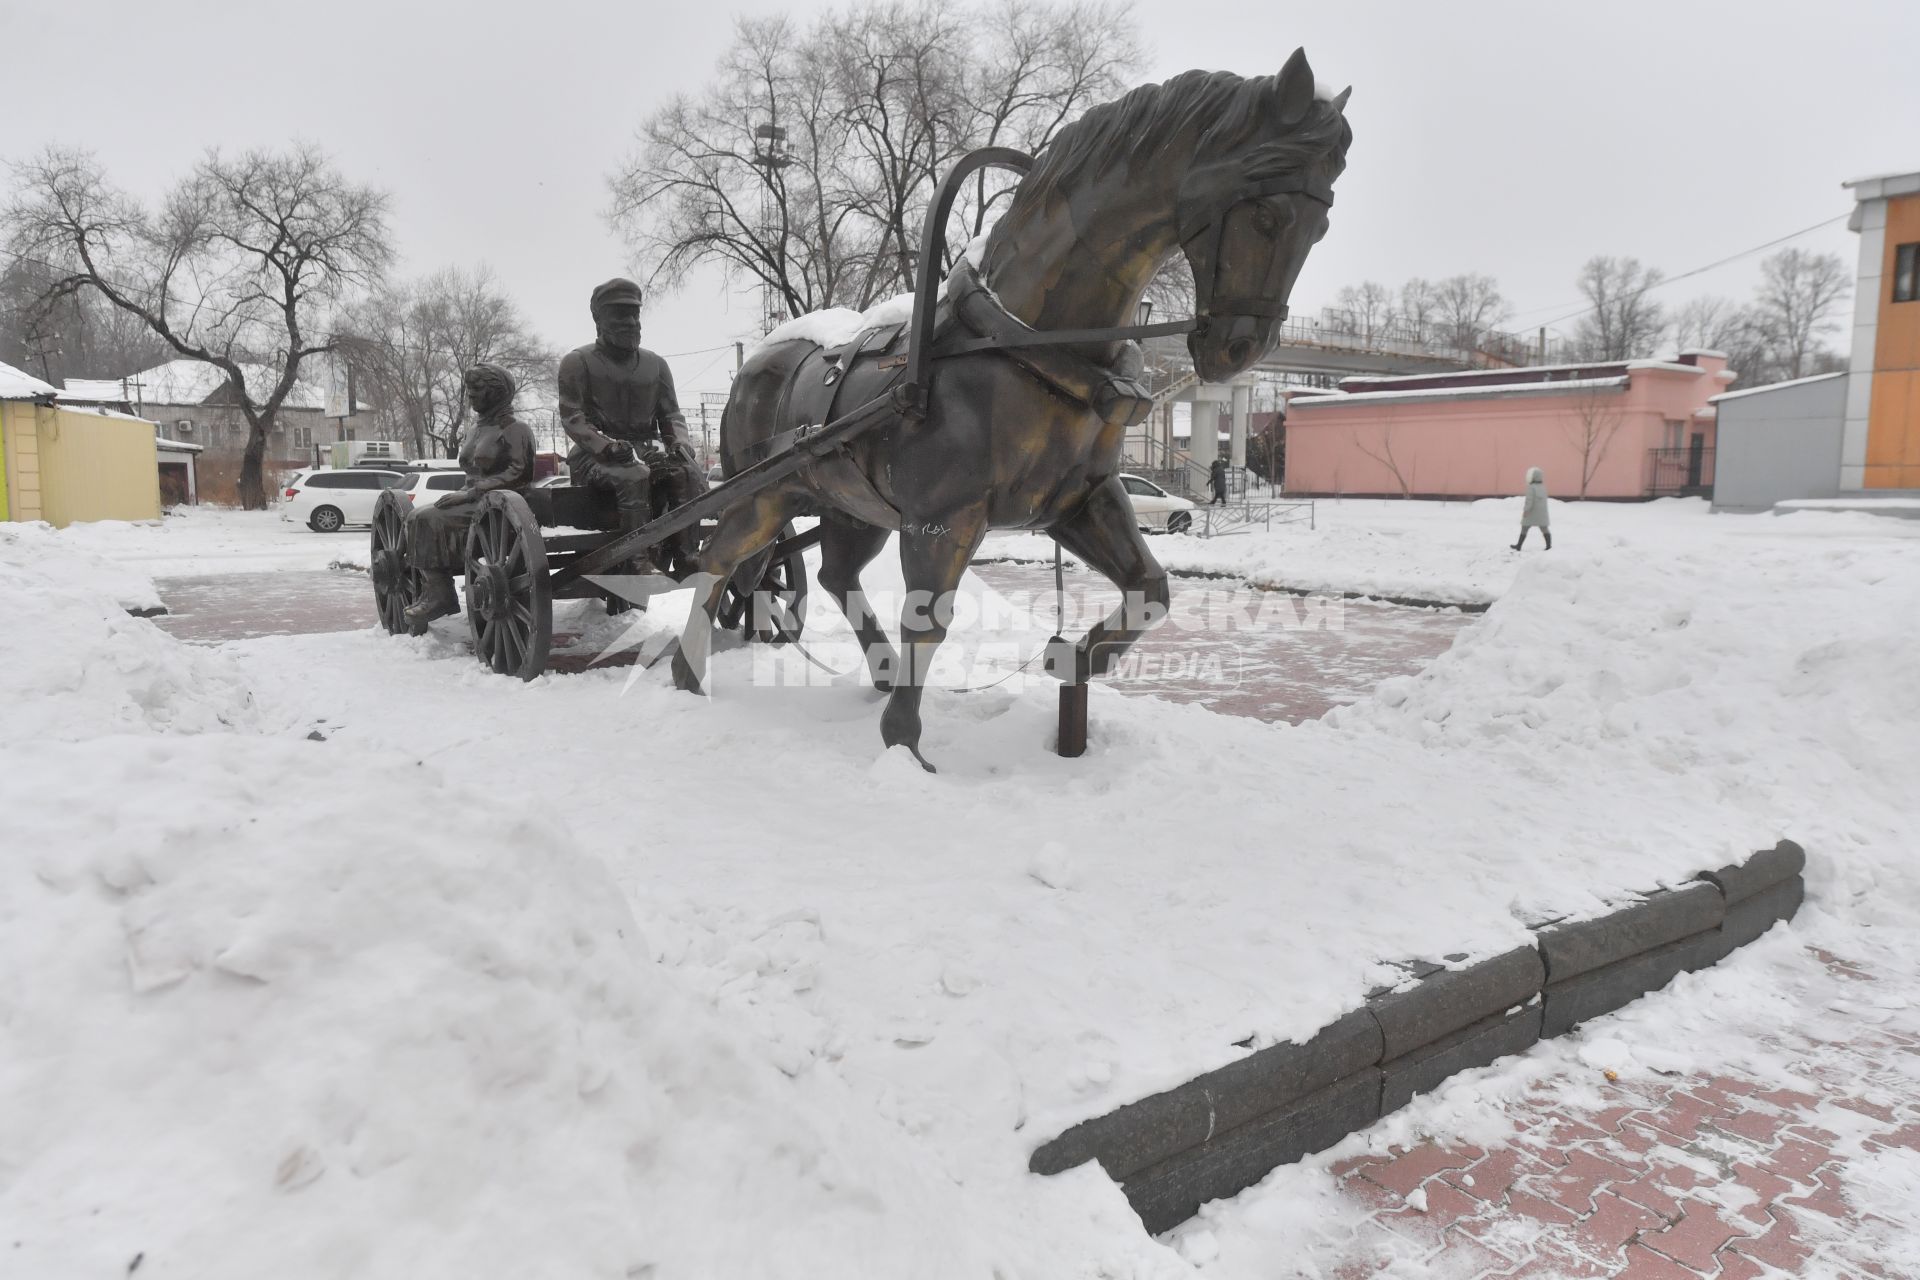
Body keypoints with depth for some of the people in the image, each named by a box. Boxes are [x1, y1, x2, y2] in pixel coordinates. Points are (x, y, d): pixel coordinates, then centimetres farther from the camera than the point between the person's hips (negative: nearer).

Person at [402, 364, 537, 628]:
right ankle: (429, 591, -15)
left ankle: (439, 594, -22)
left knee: (429, 518, -24)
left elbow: (519, 473, -16)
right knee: (417, 516, -11)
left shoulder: (515, 429, -4)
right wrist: (462, 493, 4)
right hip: (474, 501, 8)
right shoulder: (477, 429, 22)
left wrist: (471, 493, -20)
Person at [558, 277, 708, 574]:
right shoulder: (579, 362, 4)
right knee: (634, 476, -38)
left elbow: (671, 415, 17)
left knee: (691, 475, -27)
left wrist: (681, 444, -7)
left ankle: (686, 559, -27)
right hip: (596, 456, -4)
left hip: (648, 450, 4)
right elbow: (572, 417, -5)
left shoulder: (655, 364, 18)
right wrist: (609, 447, -22)